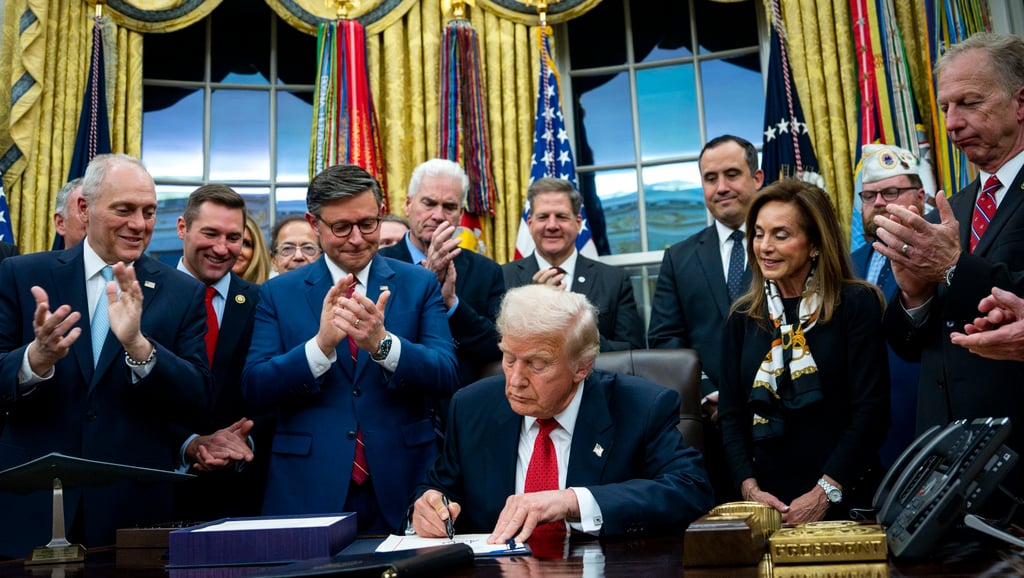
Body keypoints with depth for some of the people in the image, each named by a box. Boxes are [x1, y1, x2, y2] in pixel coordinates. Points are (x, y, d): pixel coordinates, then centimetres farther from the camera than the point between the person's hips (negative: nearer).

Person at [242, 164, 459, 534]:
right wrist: (321, 343, -21)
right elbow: (254, 391, -5)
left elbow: (447, 377, -6)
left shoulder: (420, 284, 3)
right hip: (308, 492, 0)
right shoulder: (278, 293, 4)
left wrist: (382, 343, -23)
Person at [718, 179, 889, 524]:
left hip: (845, 500, -3)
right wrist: (749, 486, -9)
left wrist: (825, 492, -17)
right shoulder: (743, 317, 6)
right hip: (766, 501, 3)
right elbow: (731, 414, 5)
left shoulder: (857, 304, -5)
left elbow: (871, 410, -11)